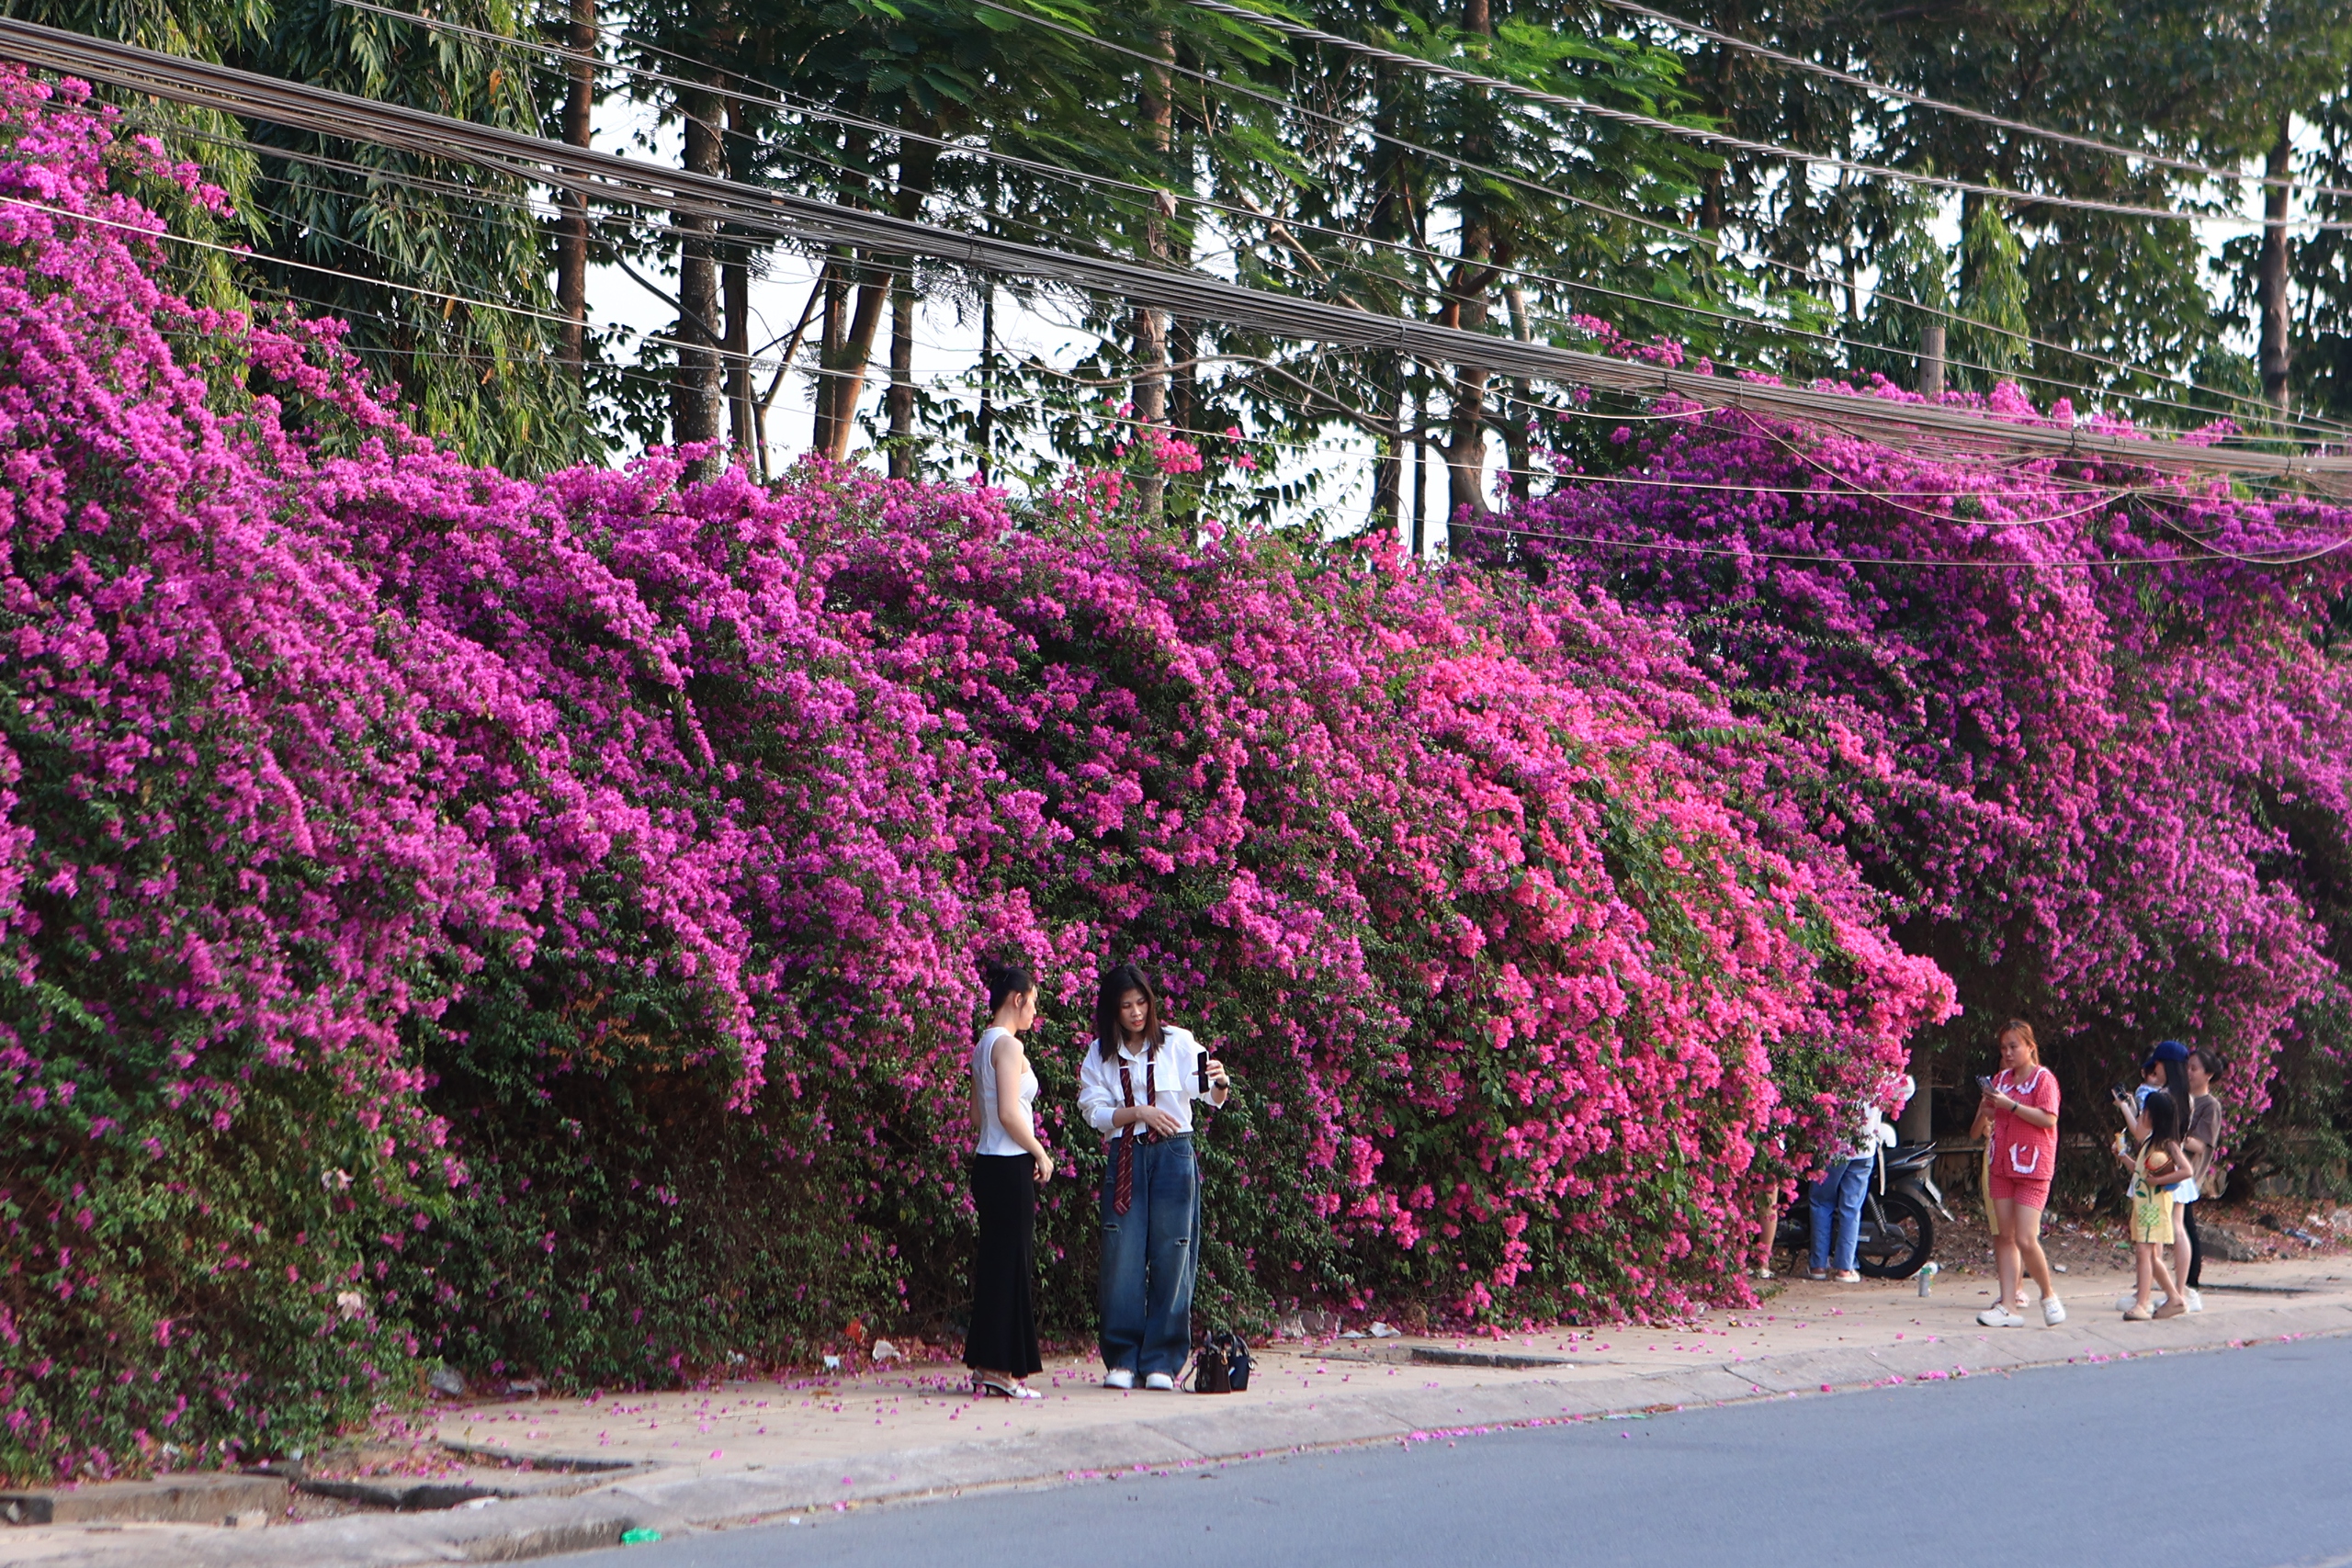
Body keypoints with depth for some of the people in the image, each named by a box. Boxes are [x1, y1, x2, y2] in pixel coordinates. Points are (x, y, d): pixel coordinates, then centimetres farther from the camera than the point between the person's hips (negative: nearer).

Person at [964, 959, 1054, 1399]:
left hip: (988, 1163, 9)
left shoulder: (983, 1045, 14)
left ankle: (986, 1366, 12)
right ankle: (1001, 1368, -4)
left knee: (995, 1263, 11)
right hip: (1010, 1167, -9)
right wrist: (1041, 1153, -9)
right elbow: (1009, 1113, -20)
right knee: (1012, 1264, -5)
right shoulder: (1008, 1045, -13)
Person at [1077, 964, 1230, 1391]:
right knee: (1123, 1258, -2)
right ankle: (1121, 1359, 5)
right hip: (1125, 1160, 1)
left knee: (1171, 1256, -1)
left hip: (1173, 1156, -1)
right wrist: (1140, 1112, -13)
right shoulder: (1100, 1055, 7)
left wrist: (1221, 1084, -31)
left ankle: (1161, 1361, 5)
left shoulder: (1176, 1043, 1)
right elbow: (1094, 1111, 1)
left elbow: (1211, 1097, -8)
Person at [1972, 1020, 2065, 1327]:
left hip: (2032, 1167, -6)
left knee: (2025, 1239, -12)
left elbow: (2049, 1118, -18)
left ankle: (2049, 1295, 8)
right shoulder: (2000, 1080, 14)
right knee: (2005, 1236, 1)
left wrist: (2010, 1105, -20)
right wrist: (1984, 1112, -5)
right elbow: (1977, 1132, 17)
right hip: (2001, 1166, 6)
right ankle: (2009, 1305, 0)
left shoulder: (2043, 1078, -4)